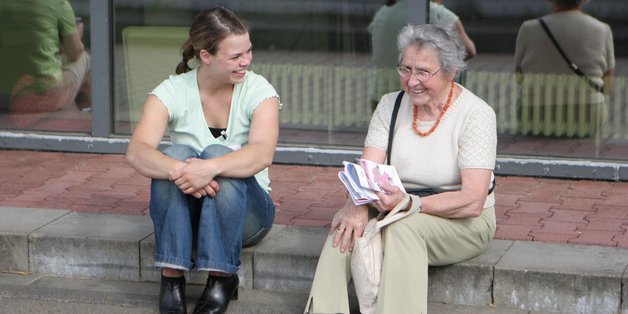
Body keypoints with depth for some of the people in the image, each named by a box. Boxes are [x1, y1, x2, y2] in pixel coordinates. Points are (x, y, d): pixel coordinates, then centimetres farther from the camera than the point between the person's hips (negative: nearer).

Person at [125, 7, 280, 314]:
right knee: (176, 154, -29)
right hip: (185, 212, 1)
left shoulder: (258, 90, -10)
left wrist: (211, 167, -48)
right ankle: (172, 276, -26)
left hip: (244, 212, -1)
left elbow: (262, 153, -29)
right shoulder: (172, 91, -9)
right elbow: (136, 152, -26)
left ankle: (222, 278, -23)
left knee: (218, 153, -30)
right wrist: (179, 170, -47)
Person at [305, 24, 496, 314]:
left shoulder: (476, 113, -13)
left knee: (402, 227, -35)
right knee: (348, 225, -26)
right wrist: (357, 205, -30)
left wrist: (408, 203, -34)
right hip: (396, 212, 4)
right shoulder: (390, 105, 3)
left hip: (460, 222, -4)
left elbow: (473, 201, -21)